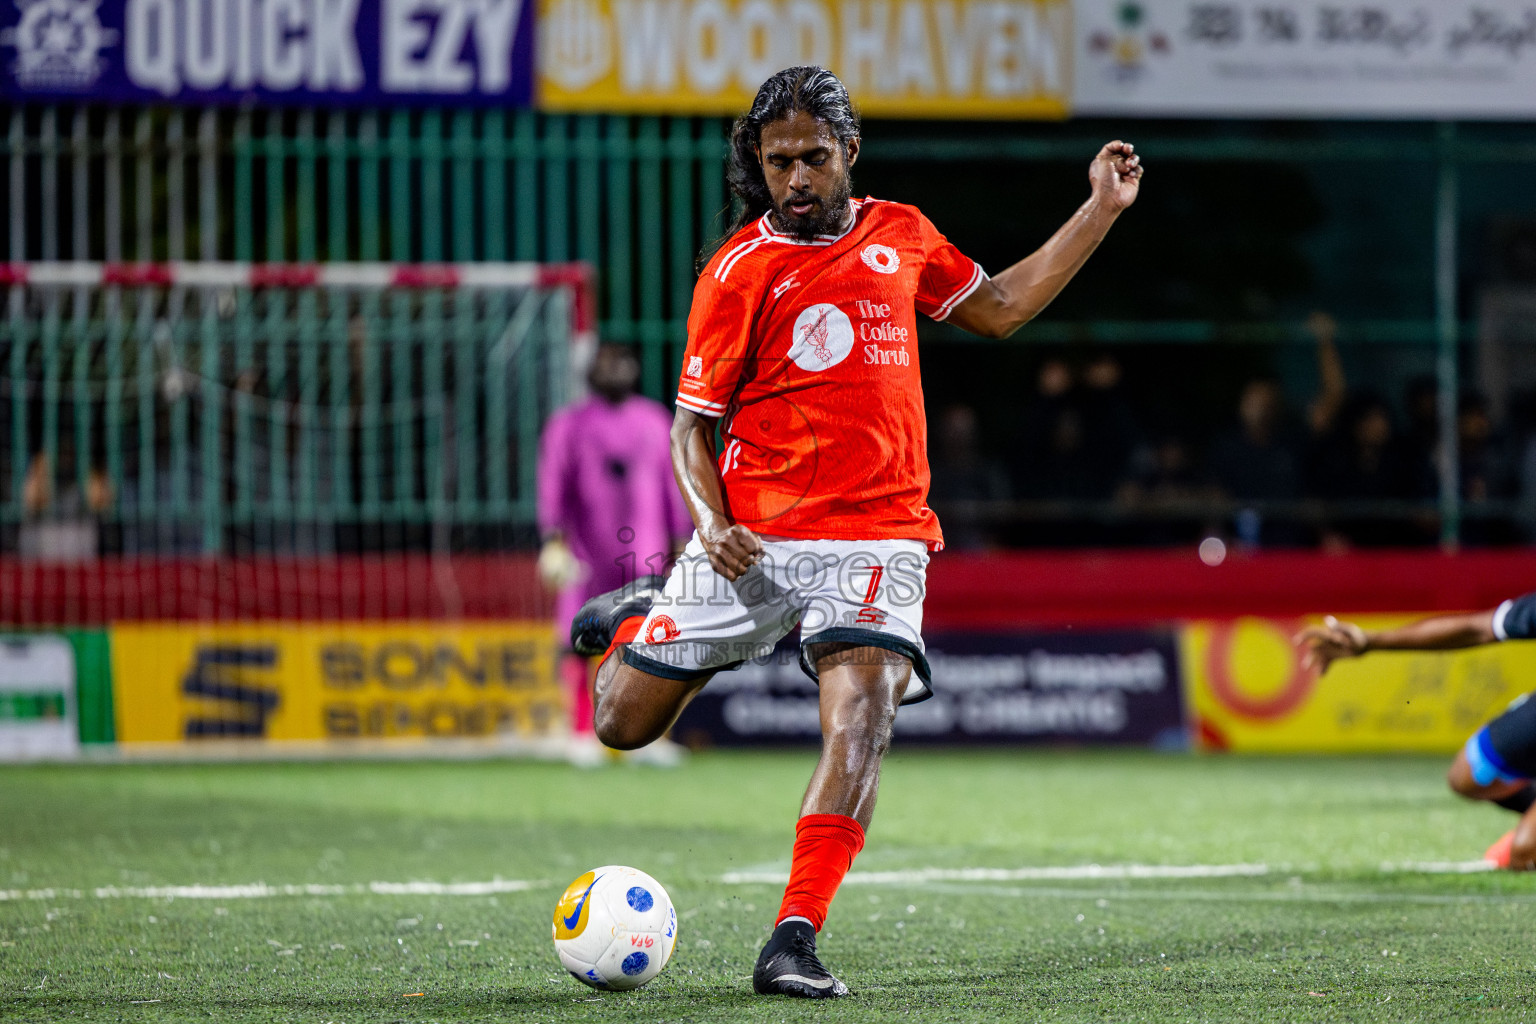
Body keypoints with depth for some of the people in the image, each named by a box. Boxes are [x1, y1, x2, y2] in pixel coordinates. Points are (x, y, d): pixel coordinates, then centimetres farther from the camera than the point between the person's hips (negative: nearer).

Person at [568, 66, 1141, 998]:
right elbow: (695, 423, 1)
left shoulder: (900, 235, 11)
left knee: (863, 721, -22)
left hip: (877, 541, 1)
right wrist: (709, 523, -18)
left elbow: (999, 309, 26)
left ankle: (794, 945, -22)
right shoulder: (739, 271, -2)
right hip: (754, 542, -1)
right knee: (625, 722, 4)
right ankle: (641, 618, 40)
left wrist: (1102, 210, 23)